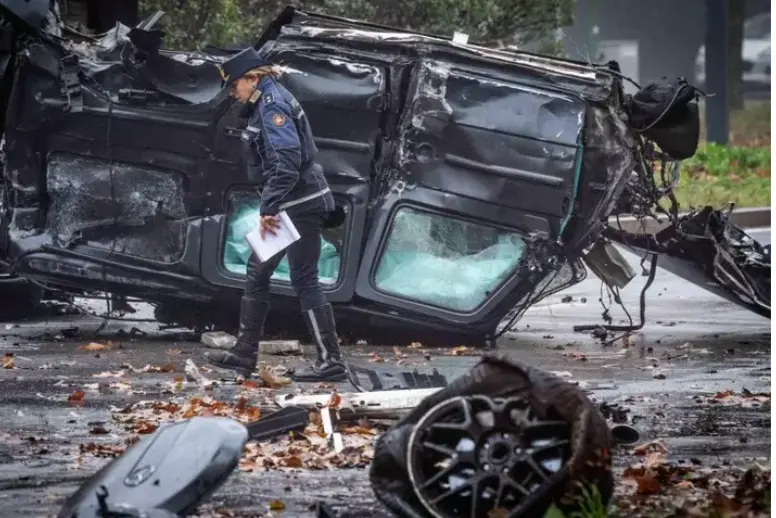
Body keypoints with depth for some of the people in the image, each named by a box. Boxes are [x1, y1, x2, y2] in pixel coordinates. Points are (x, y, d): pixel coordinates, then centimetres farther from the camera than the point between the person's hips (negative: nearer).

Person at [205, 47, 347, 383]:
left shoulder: (272, 106, -16)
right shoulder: (265, 105, 15)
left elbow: (285, 163, -26)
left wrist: (268, 209, -28)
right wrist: (270, 207, 18)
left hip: (301, 205, -11)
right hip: (290, 205, 11)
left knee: (304, 280, -9)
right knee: (257, 272, 14)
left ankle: (330, 361, -6)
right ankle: (245, 353, 19)